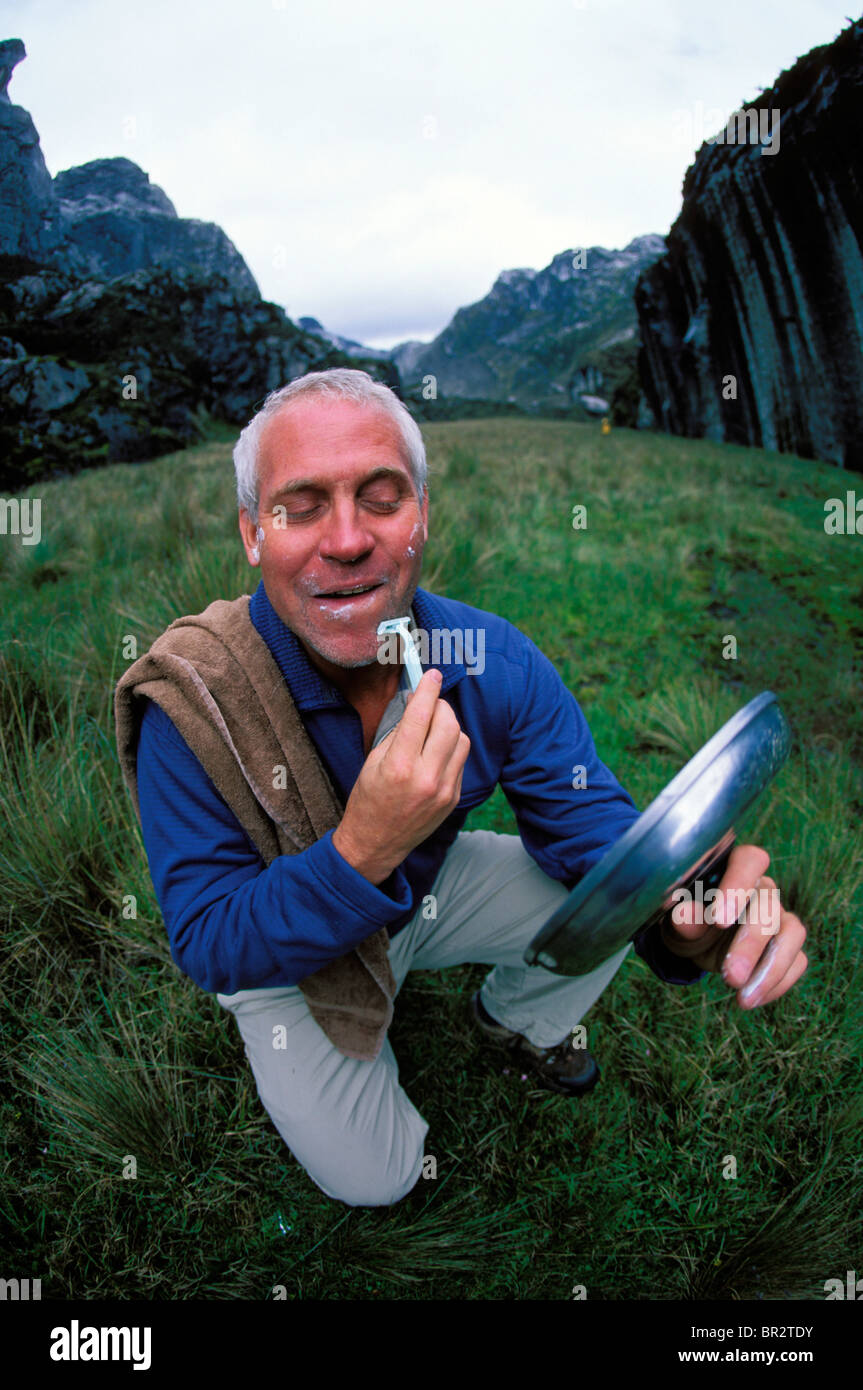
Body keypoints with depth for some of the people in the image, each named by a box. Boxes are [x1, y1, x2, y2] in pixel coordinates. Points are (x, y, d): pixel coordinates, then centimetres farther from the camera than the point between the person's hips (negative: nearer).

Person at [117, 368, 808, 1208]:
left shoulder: (494, 661, -22)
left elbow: (588, 819, -19)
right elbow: (205, 948, -28)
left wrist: (686, 913, -43)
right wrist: (360, 851, -47)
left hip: (429, 887, 3)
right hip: (281, 952, -3)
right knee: (373, 1180, -5)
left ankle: (515, 1020, 22)